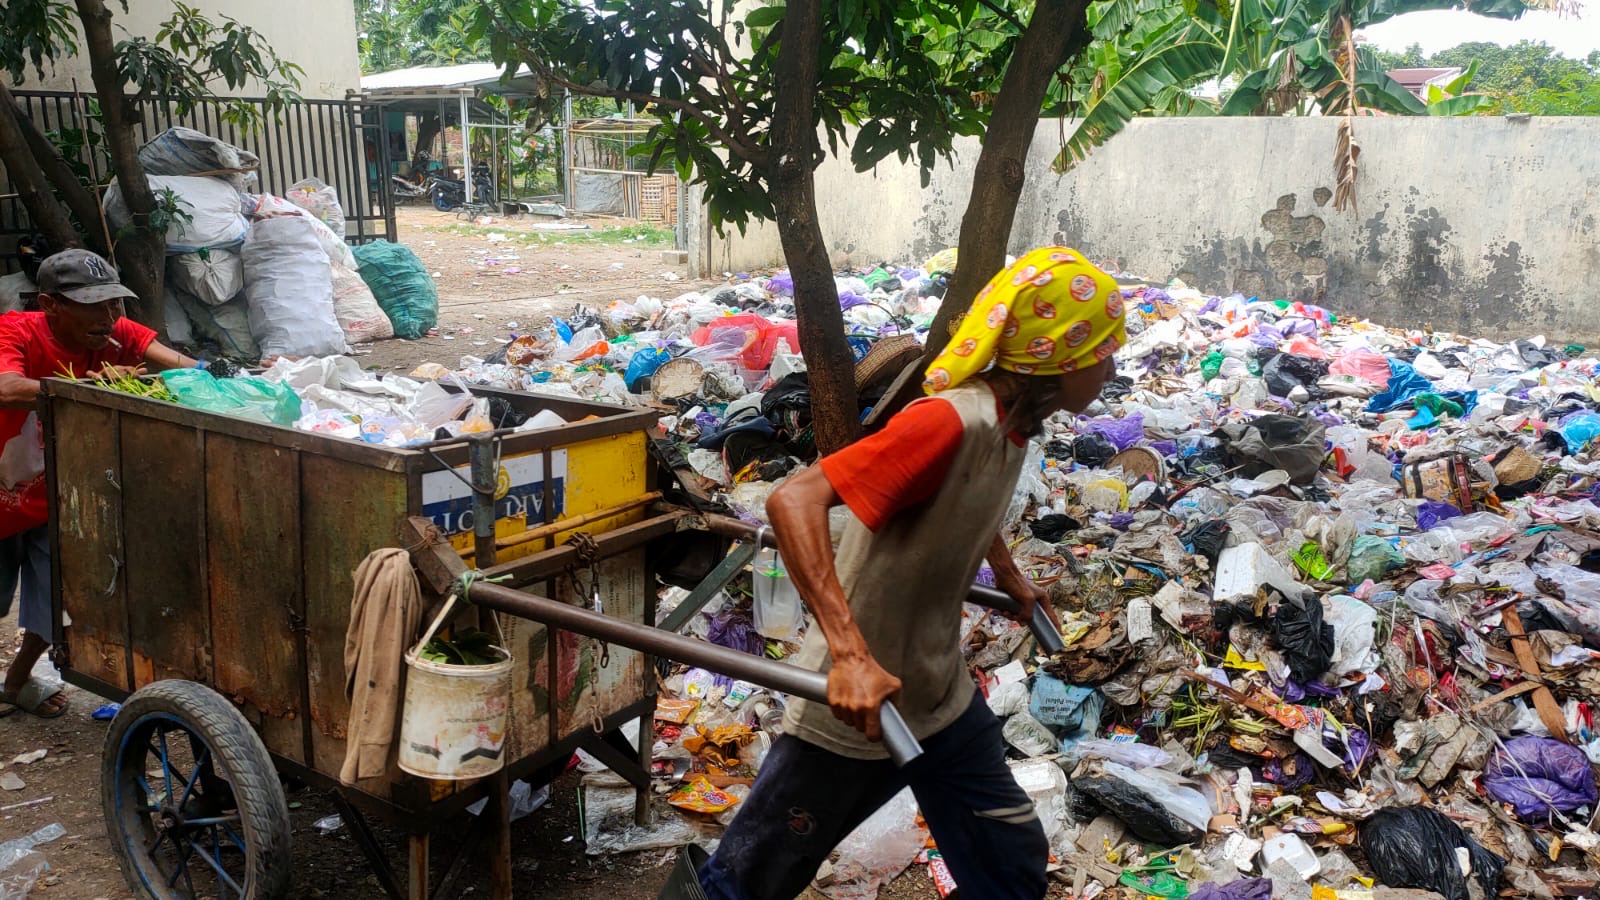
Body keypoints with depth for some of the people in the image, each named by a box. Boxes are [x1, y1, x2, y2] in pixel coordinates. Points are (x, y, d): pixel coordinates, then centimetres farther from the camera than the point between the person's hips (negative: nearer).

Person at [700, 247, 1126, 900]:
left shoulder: (1011, 423, -1)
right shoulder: (951, 421, -28)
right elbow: (794, 500, -38)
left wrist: (1011, 577, 27)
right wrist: (849, 653, -45)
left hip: (943, 698, 8)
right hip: (856, 712, -8)